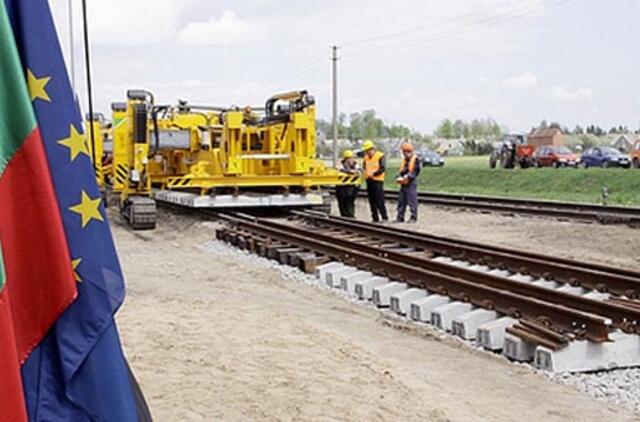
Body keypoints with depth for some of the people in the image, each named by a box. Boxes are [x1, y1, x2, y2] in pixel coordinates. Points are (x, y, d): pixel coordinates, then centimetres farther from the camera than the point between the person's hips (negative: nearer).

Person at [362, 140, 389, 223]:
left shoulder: (380, 156, -6)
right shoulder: (366, 157, 13)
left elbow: (382, 168, -11)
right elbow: (364, 167, 17)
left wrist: (373, 173, -21)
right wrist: (366, 173, -4)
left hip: (377, 180, -6)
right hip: (369, 181, 7)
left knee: (380, 200, -10)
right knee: (372, 201, 8)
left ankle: (384, 217, -5)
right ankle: (375, 218, 14)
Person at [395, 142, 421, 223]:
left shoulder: (415, 159, -5)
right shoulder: (405, 159, 18)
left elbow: (416, 171, -13)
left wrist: (408, 176, -23)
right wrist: (399, 177, -1)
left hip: (411, 183, -8)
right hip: (403, 183, 8)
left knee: (412, 200, -6)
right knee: (401, 200, 9)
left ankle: (413, 217, -1)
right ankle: (400, 217, 15)